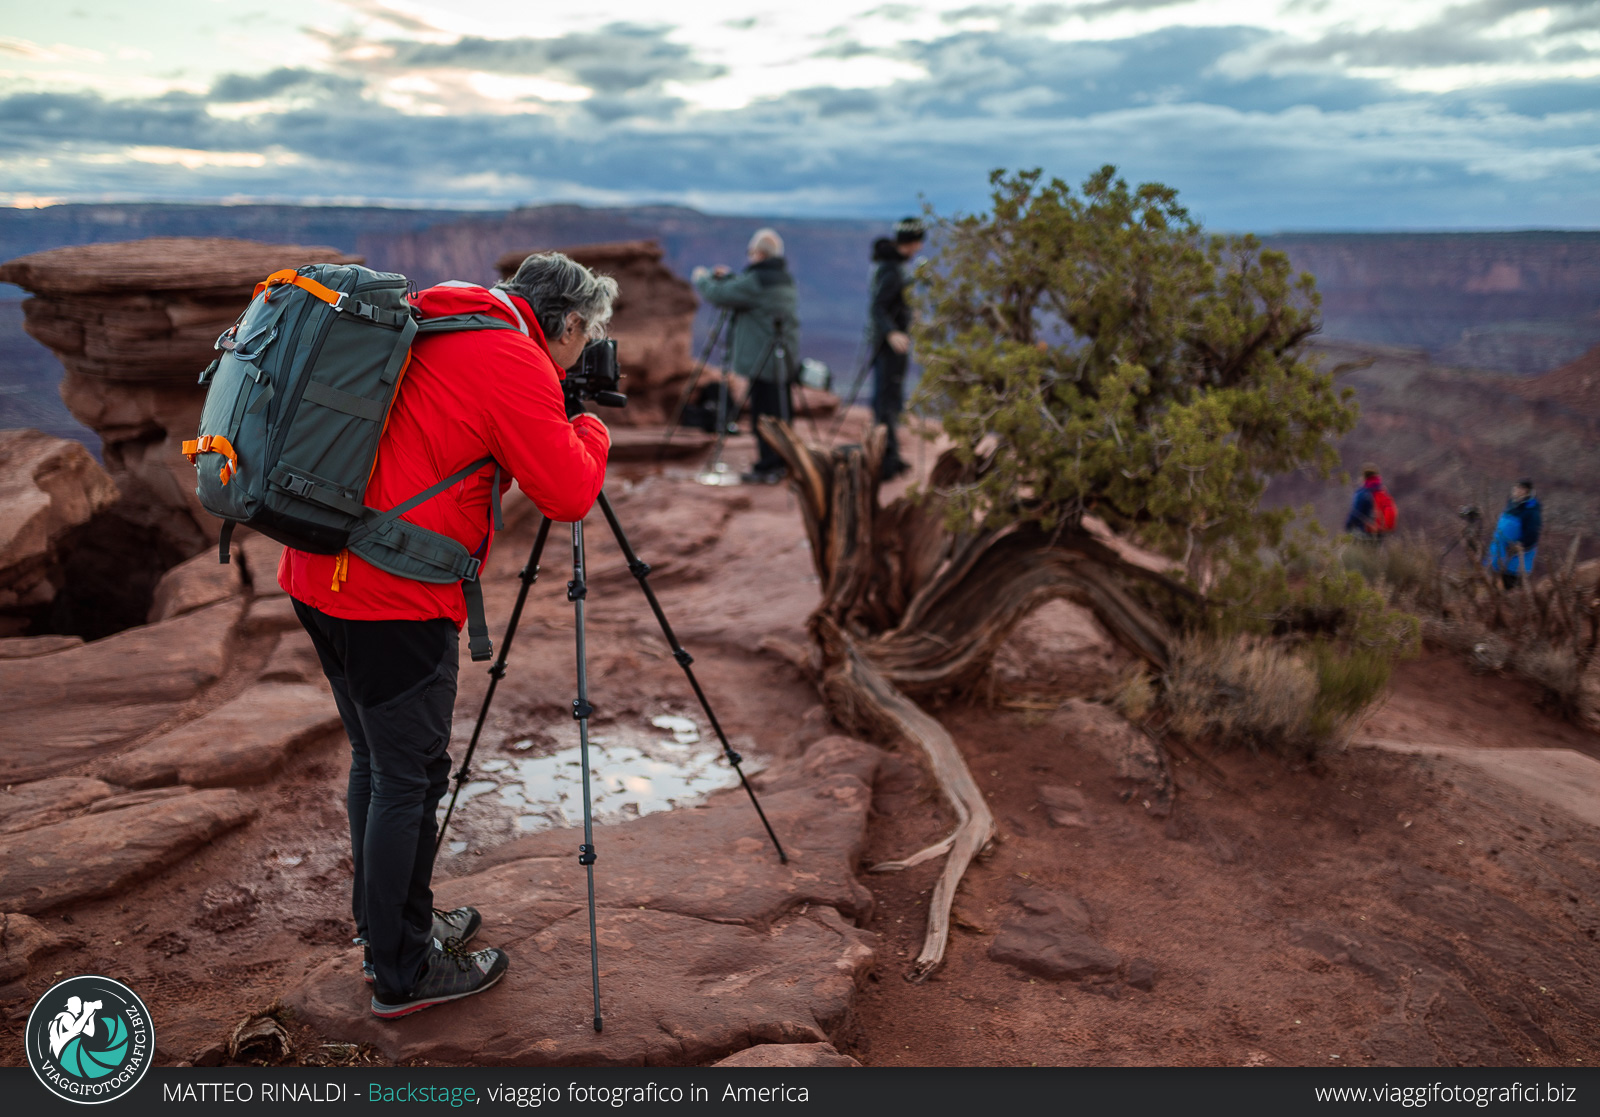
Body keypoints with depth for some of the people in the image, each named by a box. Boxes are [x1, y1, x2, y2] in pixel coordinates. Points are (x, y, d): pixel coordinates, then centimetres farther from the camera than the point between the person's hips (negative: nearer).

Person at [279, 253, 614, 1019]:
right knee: (409, 777, 3)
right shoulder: (516, 364, -12)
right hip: (394, 596, -9)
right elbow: (568, 494, -12)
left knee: (376, 760, 21)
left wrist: (560, 422, 22)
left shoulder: (423, 330, 16)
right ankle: (401, 974, 16)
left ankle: (386, 923, 37)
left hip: (321, 573, 9)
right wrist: (588, 425, 7)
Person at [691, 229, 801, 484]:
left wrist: (701, 278, 6)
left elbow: (718, 295, -12)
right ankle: (781, 462, 22)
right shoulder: (784, 279, 14)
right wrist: (727, 277, 23)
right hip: (785, 360, 9)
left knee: (763, 415, -5)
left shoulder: (756, 282, -16)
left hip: (764, 362, -9)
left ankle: (767, 468, -2)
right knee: (780, 412, 14)